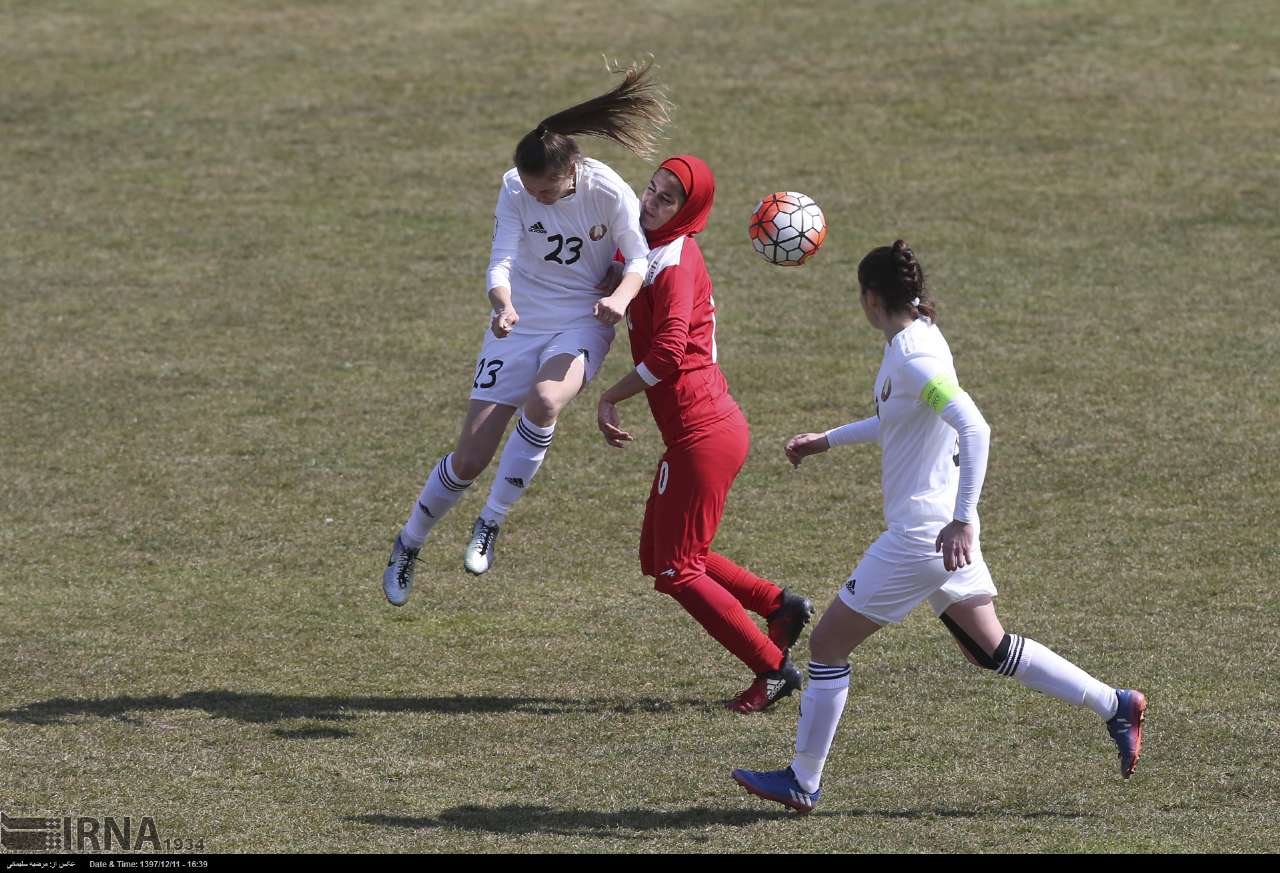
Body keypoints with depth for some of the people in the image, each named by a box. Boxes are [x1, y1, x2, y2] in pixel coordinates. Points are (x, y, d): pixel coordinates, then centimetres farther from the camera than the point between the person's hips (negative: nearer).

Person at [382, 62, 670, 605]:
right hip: (519, 323, 1)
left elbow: (640, 256, -9)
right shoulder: (515, 189, -16)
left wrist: (623, 296, -31)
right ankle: (409, 544, 24)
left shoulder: (609, 192, -19)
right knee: (470, 459, -2)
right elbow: (501, 262, -21)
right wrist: (503, 306, -43)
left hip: (581, 323, -1)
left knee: (544, 401, -35)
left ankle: (491, 523, -17)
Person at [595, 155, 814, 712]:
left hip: (702, 432, -10)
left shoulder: (675, 264, -17)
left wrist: (610, 399, -17)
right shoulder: (649, 252, 13)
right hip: (699, 430, 10)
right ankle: (779, 606, 21)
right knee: (659, 558, 17)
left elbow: (667, 353, -27)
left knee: (678, 572, -2)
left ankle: (773, 668, 5)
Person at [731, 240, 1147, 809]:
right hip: (941, 529, 10)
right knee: (990, 649, 17)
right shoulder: (916, 338, 9)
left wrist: (961, 520, -32)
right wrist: (829, 440, 31)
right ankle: (1116, 706, 16)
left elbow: (974, 429, -30)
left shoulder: (912, 356, -20)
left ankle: (802, 782, 11)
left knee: (827, 644, 2)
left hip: (920, 533, -10)